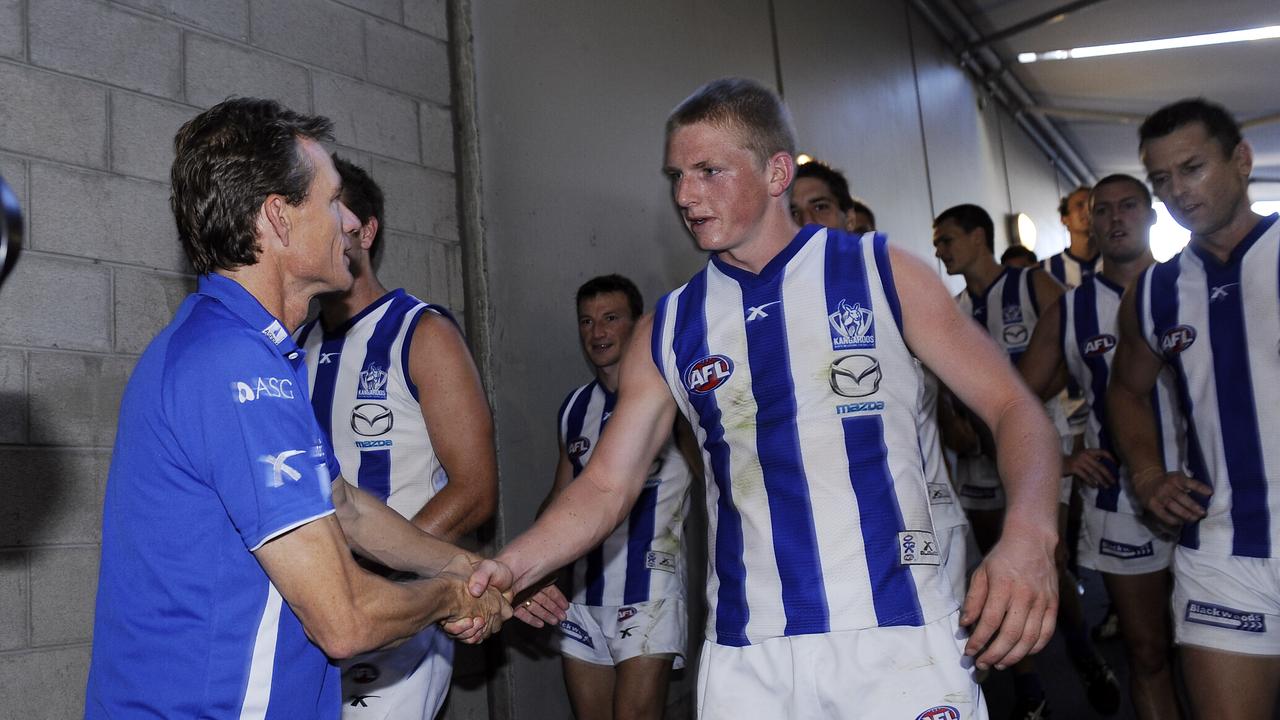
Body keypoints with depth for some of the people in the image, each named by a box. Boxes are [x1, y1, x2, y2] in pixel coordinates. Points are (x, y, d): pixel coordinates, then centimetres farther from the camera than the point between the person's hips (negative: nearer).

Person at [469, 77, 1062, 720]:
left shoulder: (880, 273, 0)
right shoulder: (668, 329, 7)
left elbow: (1014, 408, -1)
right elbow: (606, 485, 6)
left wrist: (1028, 532, -20)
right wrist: (510, 568, -12)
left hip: (894, 636, -2)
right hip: (746, 658, 2)